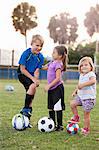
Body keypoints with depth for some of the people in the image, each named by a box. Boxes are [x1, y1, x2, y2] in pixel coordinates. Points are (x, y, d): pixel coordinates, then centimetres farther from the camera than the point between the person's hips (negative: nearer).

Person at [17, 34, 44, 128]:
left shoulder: (40, 57, -5)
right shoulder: (26, 53, -19)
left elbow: (36, 71, -4)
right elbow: (22, 69, -18)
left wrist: (36, 79, -23)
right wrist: (33, 79, -20)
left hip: (32, 75, 5)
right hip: (22, 74, -5)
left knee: (31, 97, 1)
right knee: (33, 86, -31)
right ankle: (25, 109, -19)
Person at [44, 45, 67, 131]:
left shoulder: (58, 64, -16)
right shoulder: (52, 63, 10)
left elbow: (58, 78, -21)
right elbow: (45, 67, 29)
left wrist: (49, 85, -22)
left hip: (57, 88, -9)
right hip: (51, 89, 9)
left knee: (57, 108, -4)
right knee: (50, 108, 14)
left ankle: (60, 125, 5)